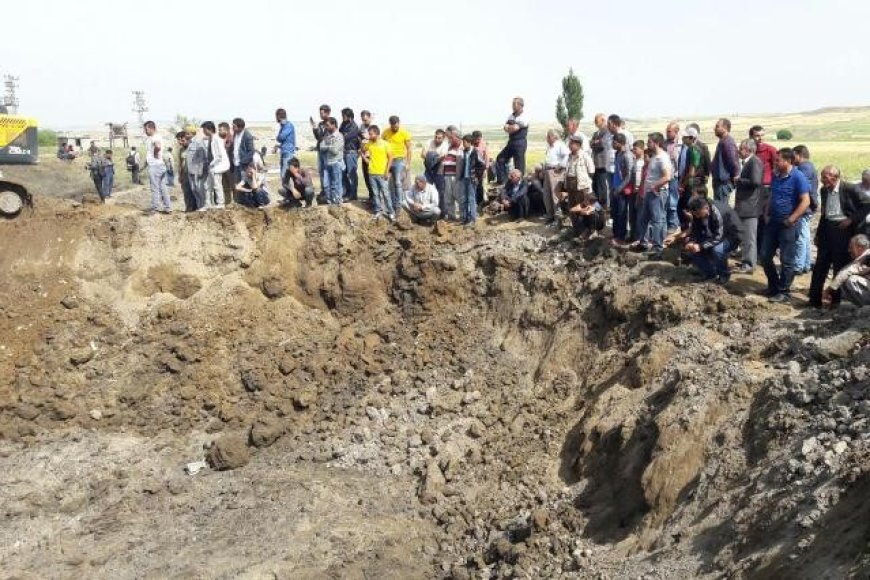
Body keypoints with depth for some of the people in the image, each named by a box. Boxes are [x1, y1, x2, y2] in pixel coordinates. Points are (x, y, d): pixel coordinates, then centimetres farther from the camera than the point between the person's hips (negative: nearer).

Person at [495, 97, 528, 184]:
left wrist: (508, 127, -1)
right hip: (511, 142, 8)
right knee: (500, 159, 10)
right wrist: (512, 127, -15)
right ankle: (502, 180, 16)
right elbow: (505, 128, 2)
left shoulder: (523, 118, -12)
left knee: (519, 165, -4)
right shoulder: (512, 116, 12)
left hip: (520, 143, -8)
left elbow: (514, 129, -19)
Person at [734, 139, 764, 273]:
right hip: (745, 205, 10)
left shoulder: (755, 162, -14)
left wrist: (739, 180, -13)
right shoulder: (748, 162, 17)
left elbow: (755, 181, -25)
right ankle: (747, 261, 24)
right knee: (744, 235, 15)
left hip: (750, 205, -10)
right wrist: (738, 180, 9)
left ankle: (748, 264, -2)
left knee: (749, 236, -5)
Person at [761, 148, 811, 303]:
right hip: (772, 222, 7)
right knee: (765, 256, 11)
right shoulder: (776, 176, 8)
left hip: (787, 225, -7)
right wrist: (766, 214, 7)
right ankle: (773, 287, 26)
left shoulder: (798, 177, -13)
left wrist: (791, 220, -18)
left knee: (786, 260, 1)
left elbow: (805, 202, -17)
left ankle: (784, 292, 11)